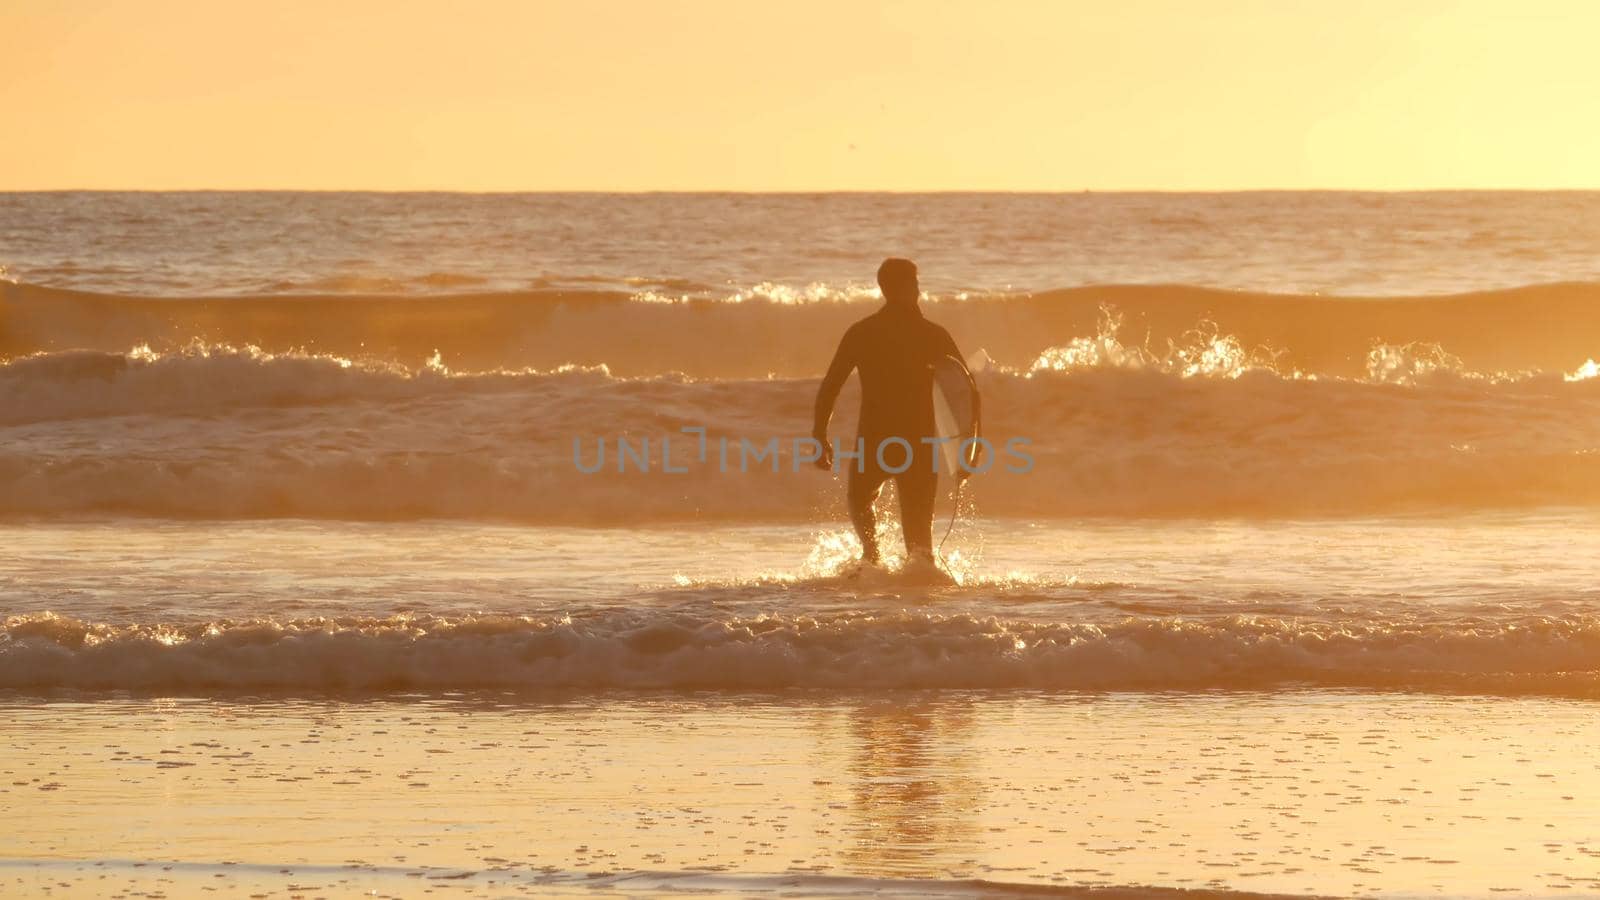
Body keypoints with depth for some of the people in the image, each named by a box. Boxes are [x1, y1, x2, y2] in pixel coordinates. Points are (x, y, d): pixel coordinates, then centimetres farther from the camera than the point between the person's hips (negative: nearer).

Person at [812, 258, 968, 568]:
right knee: (918, 529, 10)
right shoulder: (935, 336, 1)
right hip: (920, 445, 0)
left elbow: (829, 387, -2)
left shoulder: (861, 333, 0)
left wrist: (819, 437, 7)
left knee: (859, 498, 28)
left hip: (874, 441, 0)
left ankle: (871, 551, 2)